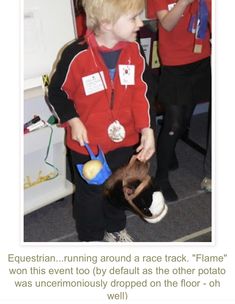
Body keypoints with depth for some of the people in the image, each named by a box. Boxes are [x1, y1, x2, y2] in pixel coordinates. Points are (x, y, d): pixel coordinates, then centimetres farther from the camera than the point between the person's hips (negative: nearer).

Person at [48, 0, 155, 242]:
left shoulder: (133, 50, -9)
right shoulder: (77, 55, -24)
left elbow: (139, 93, -4)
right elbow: (57, 92, -8)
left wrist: (146, 129, -13)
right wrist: (73, 121, -18)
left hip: (124, 141, 5)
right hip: (88, 145, -4)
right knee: (91, 194, 15)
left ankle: (115, 229, 54)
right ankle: (91, 238, 43)